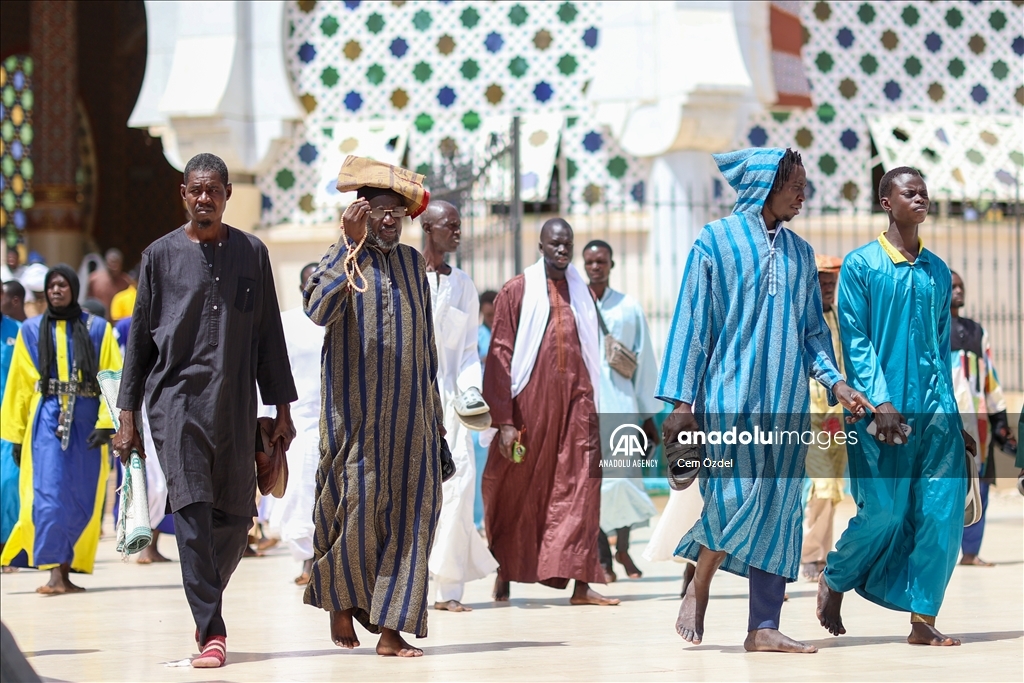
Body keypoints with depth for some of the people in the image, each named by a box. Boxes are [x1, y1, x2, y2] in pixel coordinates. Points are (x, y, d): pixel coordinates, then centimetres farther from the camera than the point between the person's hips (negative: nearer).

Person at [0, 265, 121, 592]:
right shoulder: (31, 331, 9)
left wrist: (105, 424, -11)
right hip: (47, 421, -1)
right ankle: (54, 573, -17)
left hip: (86, 424, 1)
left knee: (83, 498, 2)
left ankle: (67, 570, 11)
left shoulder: (98, 329, 6)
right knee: (50, 494, -13)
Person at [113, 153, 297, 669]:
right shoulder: (161, 255, 5)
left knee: (236, 515, 3)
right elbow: (139, 336, 8)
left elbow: (269, 334, 12)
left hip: (235, 403, 2)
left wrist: (281, 408, 9)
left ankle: (207, 600, 29)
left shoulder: (252, 253, 9)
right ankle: (212, 633, -15)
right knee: (192, 510, -13)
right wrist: (128, 415, 4)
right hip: (176, 398, -2)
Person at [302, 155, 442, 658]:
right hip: (356, 412, -4)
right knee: (355, 504, -5)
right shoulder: (342, 259, -3)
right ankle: (340, 597, 20)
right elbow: (318, 310, -24)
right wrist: (351, 245, -27)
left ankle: (391, 626, -1)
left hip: (409, 412, 4)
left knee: (409, 513, -2)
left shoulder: (412, 263, 13)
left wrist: (434, 411, 17)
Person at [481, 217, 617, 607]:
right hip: (529, 405, -3)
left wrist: (592, 411, 11)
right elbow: (500, 356, -4)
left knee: (580, 490, -8)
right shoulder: (516, 292, 0)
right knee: (518, 496, 7)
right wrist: (503, 420, -10)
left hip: (574, 405, 3)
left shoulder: (583, 295, 13)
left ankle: (580, 583, -11)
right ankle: (505, 572, 26)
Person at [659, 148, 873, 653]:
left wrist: (834, 381, 0)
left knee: (778, 507, 1)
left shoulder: (800, 253, 15)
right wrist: (681, 401, -7)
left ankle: (763, 628, 3)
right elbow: (692, 322, -2)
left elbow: (812, 329, 18)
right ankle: (696, 590, 4)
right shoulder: (717, 241, 1)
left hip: (785, 400, 5)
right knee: (736, 492, -18)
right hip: (730, 394, -5)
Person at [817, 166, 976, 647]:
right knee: (883, 511, -7)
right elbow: (855, 340, -5)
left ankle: (922, 620, 0)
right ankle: (834, 580, 20)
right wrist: (880, 402, -15)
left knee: (943, 510, -6)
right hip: (882, 409, -4)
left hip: (934, 410, 4)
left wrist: (949, 409, 11)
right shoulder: (860, 265, 0)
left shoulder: (938, 272, 15)